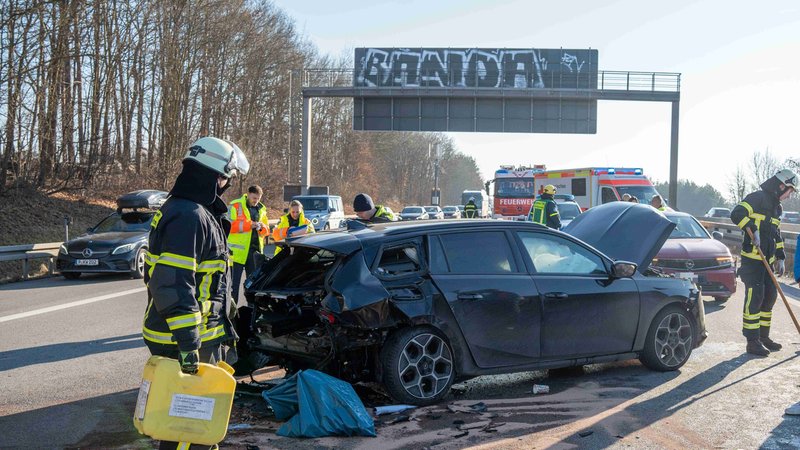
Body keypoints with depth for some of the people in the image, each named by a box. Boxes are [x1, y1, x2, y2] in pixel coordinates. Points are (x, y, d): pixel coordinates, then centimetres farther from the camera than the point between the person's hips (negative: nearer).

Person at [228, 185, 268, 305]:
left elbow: (266, 230, 18)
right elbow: (229, 225, -15)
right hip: (238, 249, -6)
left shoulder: (261, 209, 15)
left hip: (255, 249, 6)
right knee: (235, 281, -1)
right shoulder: (236, 206, -5)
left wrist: (262, 227, -6)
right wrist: (249, 225, -20)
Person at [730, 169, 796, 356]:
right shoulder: (757, 198, -10)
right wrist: (753, 229, -33)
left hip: (768, 261, 9)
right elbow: (736, 214, -24)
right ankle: (752, 341, -6)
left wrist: (780, 258, 19)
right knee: (754, 298, -10)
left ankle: (763, 336, 24)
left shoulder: (777, 207, 18)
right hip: (752, 259, -9)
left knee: (770, 297, 13)